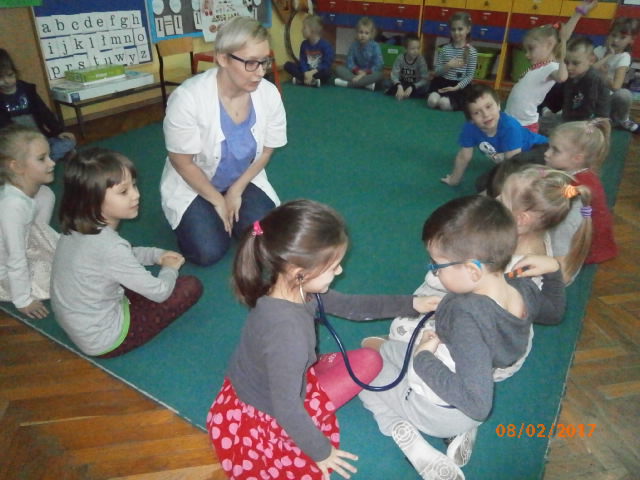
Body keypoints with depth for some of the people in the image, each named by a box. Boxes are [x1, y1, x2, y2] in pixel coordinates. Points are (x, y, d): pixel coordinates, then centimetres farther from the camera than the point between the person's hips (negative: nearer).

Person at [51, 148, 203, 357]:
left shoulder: (76, 228, -7)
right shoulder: (109, 246, -33)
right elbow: (159, 292, -22)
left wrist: (156, 255, 5)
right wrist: (170, 269, -1)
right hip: (104, 341, -8)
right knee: (191, 287, -12)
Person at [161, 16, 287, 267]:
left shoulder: (269, 93, -18)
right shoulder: (188, 97, -29)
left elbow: (266, 150, -4)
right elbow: (182, 162, -18)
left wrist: (236, 191, -9)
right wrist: (218, 201, -12)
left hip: (244, 179, 3)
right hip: (193, 184, -3)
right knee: (208, 252, -16)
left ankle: (229, 214, 17)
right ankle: (192, 218, 17)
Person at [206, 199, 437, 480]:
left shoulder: (294, 289, -15)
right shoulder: (288, 332, -40)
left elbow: (347, 305, 2)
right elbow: (288, 412, -29)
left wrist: (411, 304, 2)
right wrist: (322, 452, -11)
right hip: (261, 421, -8)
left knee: (368, 360, 6)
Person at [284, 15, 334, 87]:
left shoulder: (326, 45, -12)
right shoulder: (304, 44, 3)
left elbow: (327, 64, -18)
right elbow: (302, 61, -2)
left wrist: (313, 72, -26)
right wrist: (306, 73, -23)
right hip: (306, 71, 5)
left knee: (327, 72, -38)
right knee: (288, 65, -13)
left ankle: (300, 80, -28)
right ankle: (313, 81, -27)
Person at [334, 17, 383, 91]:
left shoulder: (375, 46, -10)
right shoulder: (354, 45, -1)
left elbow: (378, 65, -15)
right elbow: (350, 61, -3)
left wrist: (365, 73, -24)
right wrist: (357, 71, -22)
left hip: (370, 73, -3)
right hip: (356, 72, 3)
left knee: (379, 75, -36)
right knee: (338, 68, -16)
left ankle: (348, 83, -35)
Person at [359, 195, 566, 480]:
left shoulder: (468, 315, -39)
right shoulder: (524, 288, -16)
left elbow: (478, 403, -38)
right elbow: (554, 312, 7)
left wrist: (423, 360, -29)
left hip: (440, 412, -7)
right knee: (388, 349, 25)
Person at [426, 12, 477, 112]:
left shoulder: (472, 51, -2)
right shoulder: (444, 49, 3)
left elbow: (470, 75, -4)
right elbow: (436, 72, 2)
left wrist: (456, 88, -17)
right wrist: (447, 66, -17)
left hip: (460, 85, -2)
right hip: (442, 82, 2)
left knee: (445, 104, -28)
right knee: (432, 101, -27)